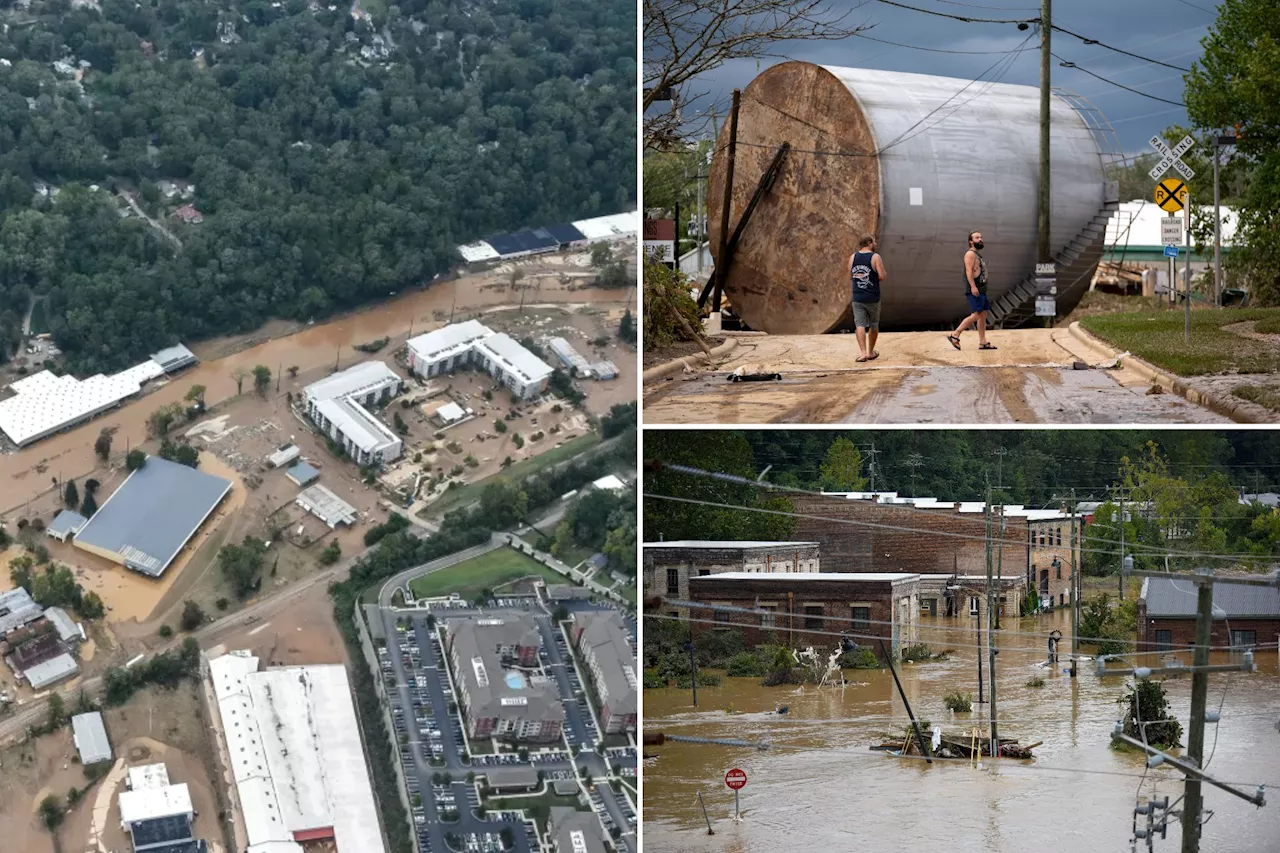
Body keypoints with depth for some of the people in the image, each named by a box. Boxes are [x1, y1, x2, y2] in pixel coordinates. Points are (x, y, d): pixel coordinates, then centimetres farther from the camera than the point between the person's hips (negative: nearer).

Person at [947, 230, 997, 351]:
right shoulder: (970, 254, -9)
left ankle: (983, 342, 7)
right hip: (974, 290, -10)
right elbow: (969, 271, -19)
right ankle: (955, 335, -14)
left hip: (981, 290, 10)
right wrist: (973, 286, -28)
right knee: (976, 315, -17)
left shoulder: (978, 254, 22)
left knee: (983, 315, 6)